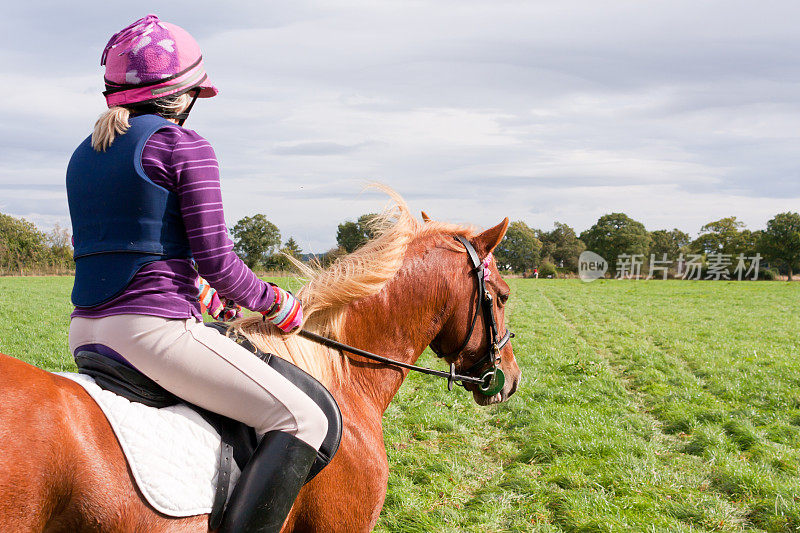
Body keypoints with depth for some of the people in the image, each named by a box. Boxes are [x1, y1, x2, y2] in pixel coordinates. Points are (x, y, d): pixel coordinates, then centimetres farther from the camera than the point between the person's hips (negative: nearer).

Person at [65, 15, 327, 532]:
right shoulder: (185, 146, -6)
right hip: (153, 329, -9)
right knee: (302, 420, -7)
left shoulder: (85, 154, 17)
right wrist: (275, 303, 8)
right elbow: (217, 261, -10)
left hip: (86, 331, 9)